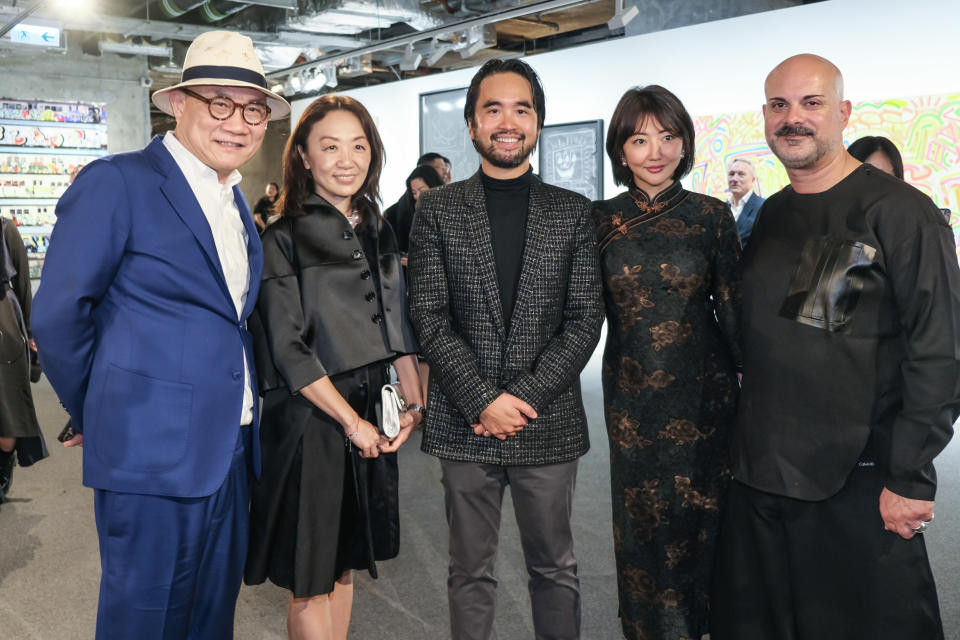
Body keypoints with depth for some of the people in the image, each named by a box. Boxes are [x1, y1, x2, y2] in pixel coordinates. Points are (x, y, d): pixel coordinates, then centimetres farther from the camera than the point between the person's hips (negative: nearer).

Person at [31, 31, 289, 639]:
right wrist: (94, 417, 1)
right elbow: (57, 316, -9)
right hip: (153, 453, -7)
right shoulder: (117, 182, -11)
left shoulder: (236, 203, 12)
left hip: (229, 449, 7)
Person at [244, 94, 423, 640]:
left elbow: (397, 323, 11)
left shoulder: (378, 232, 8)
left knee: (346, 562, 17)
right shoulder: (285, 239, -9)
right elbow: (288, 349, -14)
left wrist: (414, 401, 0)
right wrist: (351, 421, -14)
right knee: (311, 578, 6)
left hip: (370, 416, 6)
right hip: (311, 417, -5)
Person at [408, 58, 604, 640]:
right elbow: (430, 318, -3)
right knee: (471, 572, 12)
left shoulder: (573, 212, 4)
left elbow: (586, 319, -1)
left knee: (555, 568, 14)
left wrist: (523, 396, -11)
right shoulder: (437, 209, 3)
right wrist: (483, 400, -12)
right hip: (464, 423, 0)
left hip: (548, 422, 1)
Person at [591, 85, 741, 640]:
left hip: (703, 391, -1)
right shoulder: (601, 220, -1)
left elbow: (732, 308, 0)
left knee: (699, 516, 10)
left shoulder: (712, 215, -3)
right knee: (641, 521, 11)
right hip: (632, 394, 1)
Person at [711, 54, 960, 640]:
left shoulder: (900, 212, -10)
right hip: (760, 476, 6)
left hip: (858, 485, -6)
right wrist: (748, 440, 11)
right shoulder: (771, 215, 9)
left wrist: (911, 479, -16)